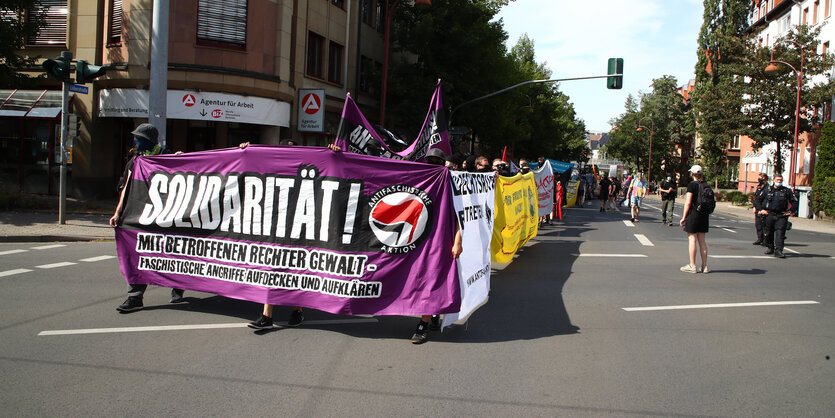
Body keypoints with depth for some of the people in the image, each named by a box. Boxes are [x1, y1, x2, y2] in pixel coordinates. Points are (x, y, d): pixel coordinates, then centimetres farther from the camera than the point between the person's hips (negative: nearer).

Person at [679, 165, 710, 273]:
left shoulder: (692, 185, -11)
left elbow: (688, 203, -13)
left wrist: (684, 217, -8)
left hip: (693, 213, -6)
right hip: (704, 215, 6)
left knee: (692, 240, -1)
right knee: (702, 240, 10)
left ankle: (692, 266, 2)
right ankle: (704, 266, 11)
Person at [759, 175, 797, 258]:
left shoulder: (787, 191, 6)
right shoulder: (768, 190, 9)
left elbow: (794, 202, 10)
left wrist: (792, 211, 0)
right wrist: (762, 209, 10)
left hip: (782, 216, -2)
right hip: (770, 214, 2)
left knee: (780, 233, -11)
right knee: (769, 233, 10)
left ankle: (778, 251, -15)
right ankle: (770, 248, 27)